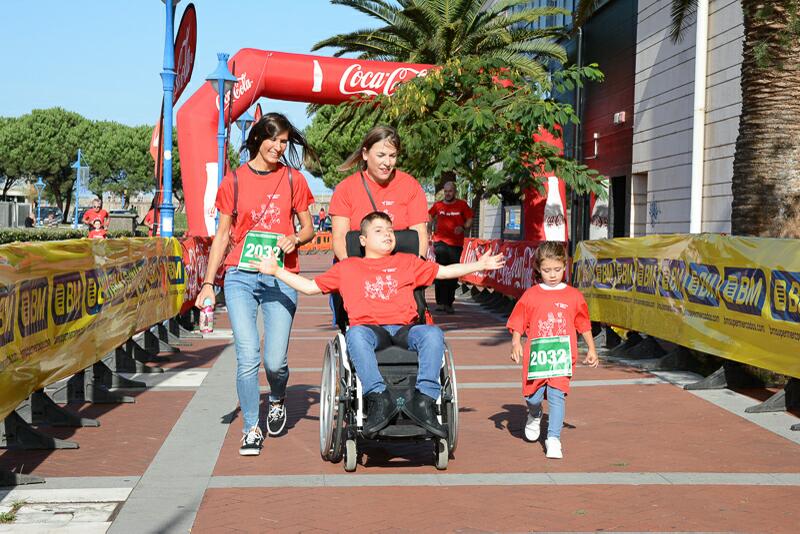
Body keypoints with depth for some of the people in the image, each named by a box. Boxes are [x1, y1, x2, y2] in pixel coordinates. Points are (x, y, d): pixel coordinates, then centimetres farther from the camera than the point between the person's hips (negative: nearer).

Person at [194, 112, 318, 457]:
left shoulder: (293, 179, 7)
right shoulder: (234, 181, 6)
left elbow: (308, 229, 14)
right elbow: (222, 235, 10)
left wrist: (294, 239, -10)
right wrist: (208, 283, 3)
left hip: (281, 279, 0)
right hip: (240, 277, 0)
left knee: (275, 361, -4)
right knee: (247, 357, -8)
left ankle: (277, 399, 30)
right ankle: (251, 429, 7)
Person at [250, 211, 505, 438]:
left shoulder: (407, 262, 28)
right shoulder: (346, 267, 25)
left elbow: (444, 271, 31)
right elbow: (311, 286, 28)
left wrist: (480, 265, 25)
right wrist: (276, 270, 21)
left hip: (404, 329, 1)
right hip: (368, 328, -1)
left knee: (433, 333, -31)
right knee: (355, 334, -38)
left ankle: (423, 400, -36)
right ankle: (379, 398, -43)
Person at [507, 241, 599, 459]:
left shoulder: (573, 296, 6)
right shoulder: (531, 295, 4)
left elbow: (584, 325, 15)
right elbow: (518, 323, 6)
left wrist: (591, 349, 15)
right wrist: (516, 343, -8)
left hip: (562, 355, 0)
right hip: (536, 354, 0)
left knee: (557, 394, -9)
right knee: (533, 396, 3)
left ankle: (553, 438, -3)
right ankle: (534, 416, 38)